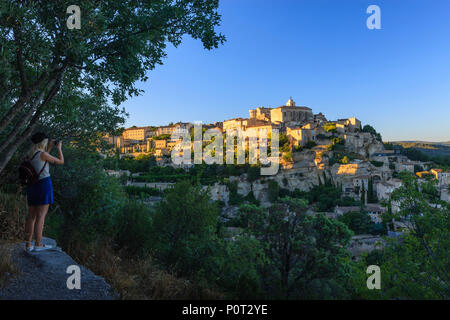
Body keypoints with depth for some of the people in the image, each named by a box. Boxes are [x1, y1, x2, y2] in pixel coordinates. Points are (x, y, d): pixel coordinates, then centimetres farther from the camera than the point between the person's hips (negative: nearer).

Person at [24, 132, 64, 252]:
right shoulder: (43, 154, -11)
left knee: (31, 215, 9)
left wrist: (49, 148, 28)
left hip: (32, 186, 8)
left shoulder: (31, 154, 11)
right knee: (41, 215, -5)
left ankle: (28, 244, 10)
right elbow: (61, 161, -1)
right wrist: (59, 147, 12)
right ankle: (38, 244, -3)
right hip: (44, 184, -8)